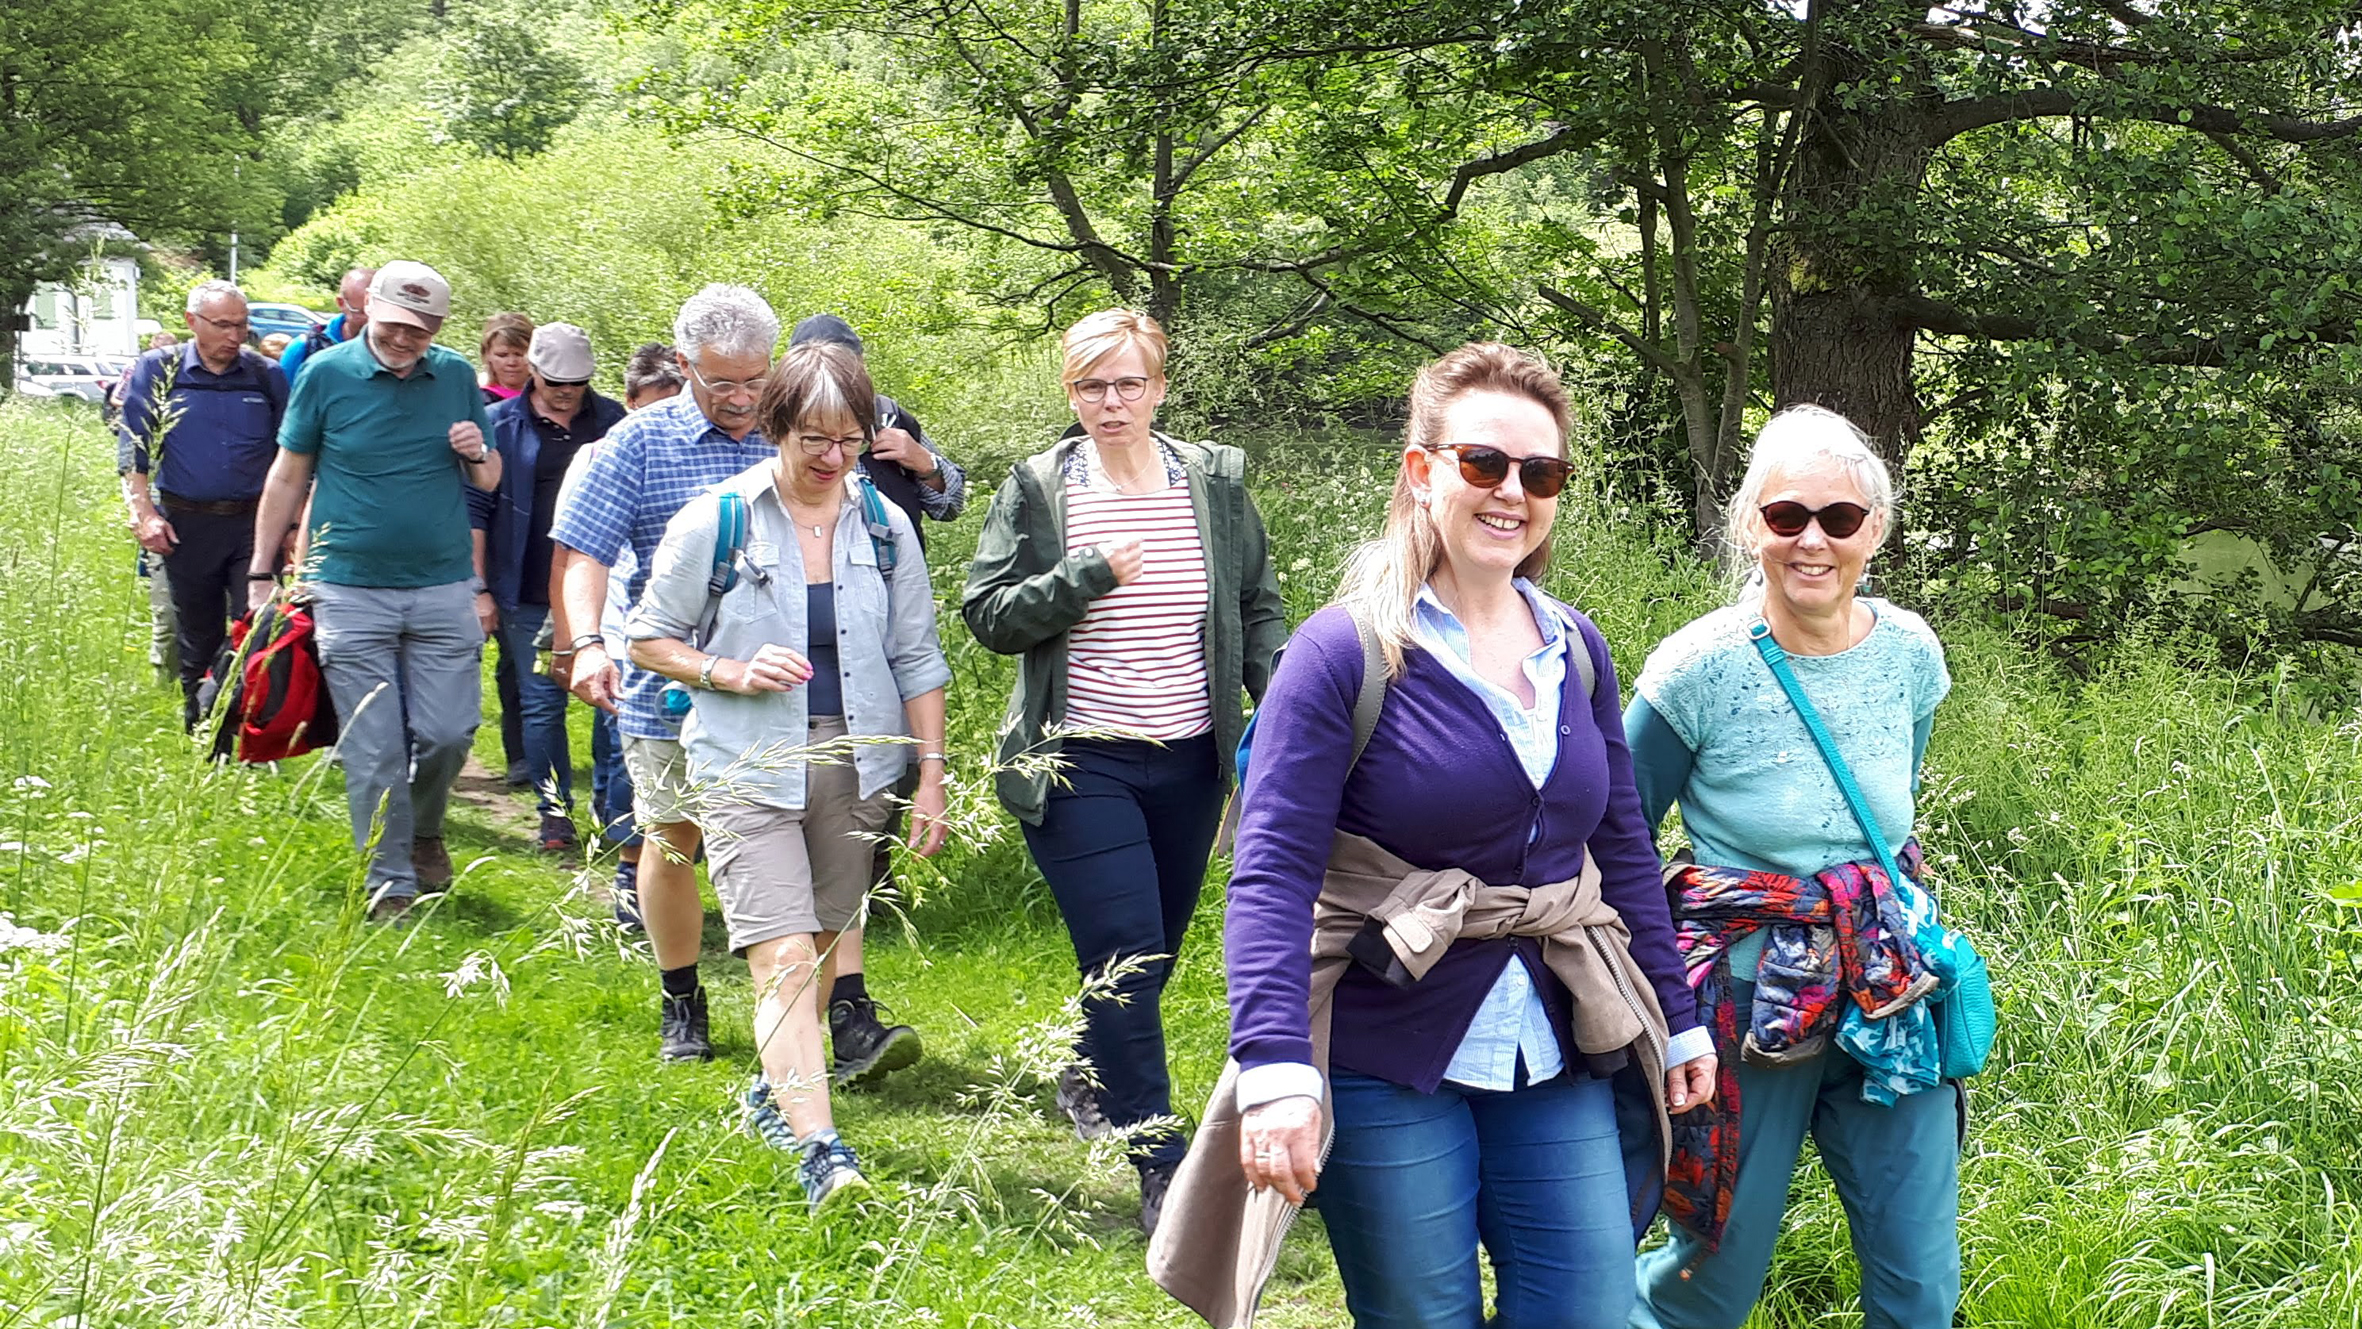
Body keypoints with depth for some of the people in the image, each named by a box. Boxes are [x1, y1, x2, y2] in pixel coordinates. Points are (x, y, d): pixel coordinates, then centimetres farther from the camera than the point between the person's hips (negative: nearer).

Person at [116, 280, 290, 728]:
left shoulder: (267, 377, 5)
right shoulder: (156, 371, 1)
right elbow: (132, 448, -2)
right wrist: (143, 512, -13)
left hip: (254, 523, 0)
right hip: (186, 525, 0)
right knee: (196, 643, 11)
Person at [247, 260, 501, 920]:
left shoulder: (457, 377, 6)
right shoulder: (326, 373, -1)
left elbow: (489, 480, 17)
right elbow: (288, 476, 7)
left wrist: (478, 456, -7)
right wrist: (261, 575, 6)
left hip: (444, 592, 2)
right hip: (351, 589, -2)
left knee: (447, 734, 1)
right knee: (372, 753, -1)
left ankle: (423, 829, 30)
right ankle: (390, 882, 10)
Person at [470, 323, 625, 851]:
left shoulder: (611, 421, 7)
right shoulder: (501, 425, 2)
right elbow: (475, 510, 3)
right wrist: (479, 589, -3)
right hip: (528, 598, -1)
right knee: (540, 704, 2)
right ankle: (555, 811, 13)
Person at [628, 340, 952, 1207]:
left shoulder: (885, 529, 5)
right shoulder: (716, 521, -4)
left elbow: (916, 659, 10)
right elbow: (649, 638, 2)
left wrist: (931, 771, 5)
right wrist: (732, 673, -14)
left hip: (856, 765, 4)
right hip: (750, 769, -4)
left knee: (822, 948, 13)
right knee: (782, 958, -14)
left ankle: (774, 1092, 36)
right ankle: (818, 1149, -20)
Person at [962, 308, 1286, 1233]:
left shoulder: (1216, 481, 5)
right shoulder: (1036, 489, -2)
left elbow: (1259, 608, 12)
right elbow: (988, 614, -5)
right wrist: (1089, 575, -18)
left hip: (1190, 764, 4)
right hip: (1081, 765, -4)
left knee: (1155, 951, 14)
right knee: (1125, 953, -12)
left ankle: (1091, 1084, 41)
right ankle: (1160, 1166, -7)